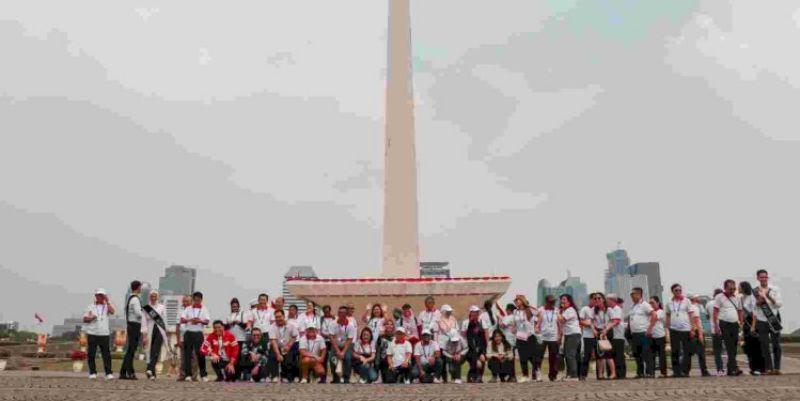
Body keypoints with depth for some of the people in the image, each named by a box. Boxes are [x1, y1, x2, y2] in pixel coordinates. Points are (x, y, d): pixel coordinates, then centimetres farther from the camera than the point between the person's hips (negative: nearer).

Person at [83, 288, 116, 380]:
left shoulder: (107, 306, 12)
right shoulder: (91, 307, 12)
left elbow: (112, 312, -9)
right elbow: (84, 319, 11)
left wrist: (107, 301, -6)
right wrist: (90, 318, -10)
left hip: (104, 334, 0)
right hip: (92, 334, 0)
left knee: (106, 354, -5)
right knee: (91, 354, 2)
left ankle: (108, 373, -5)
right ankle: (92, 373, 13)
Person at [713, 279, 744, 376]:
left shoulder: (737, 298, 14)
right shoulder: (719, 297, -2)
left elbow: (740, 311, 18)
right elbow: (715, 312, -5)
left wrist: (741, 323, 7)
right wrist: (716, 326, -12)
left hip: (735, 325, 5)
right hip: (724, 324, -5)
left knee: (734, 347, 5)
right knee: (729, 347, -10)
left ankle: (730, 369, 12)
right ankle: (734, 368, -15)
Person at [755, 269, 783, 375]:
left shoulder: (775, 289, 4)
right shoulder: (755, 291, 3)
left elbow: (780, 304, -2)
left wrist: (770, 297, -15)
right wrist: (760, 299, -15)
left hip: (774, 320, 0)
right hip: (761, 321, 0)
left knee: (776, 345, 1)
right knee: (765, 345, 1)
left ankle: (777, 368, 8)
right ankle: (768, 368, 6)